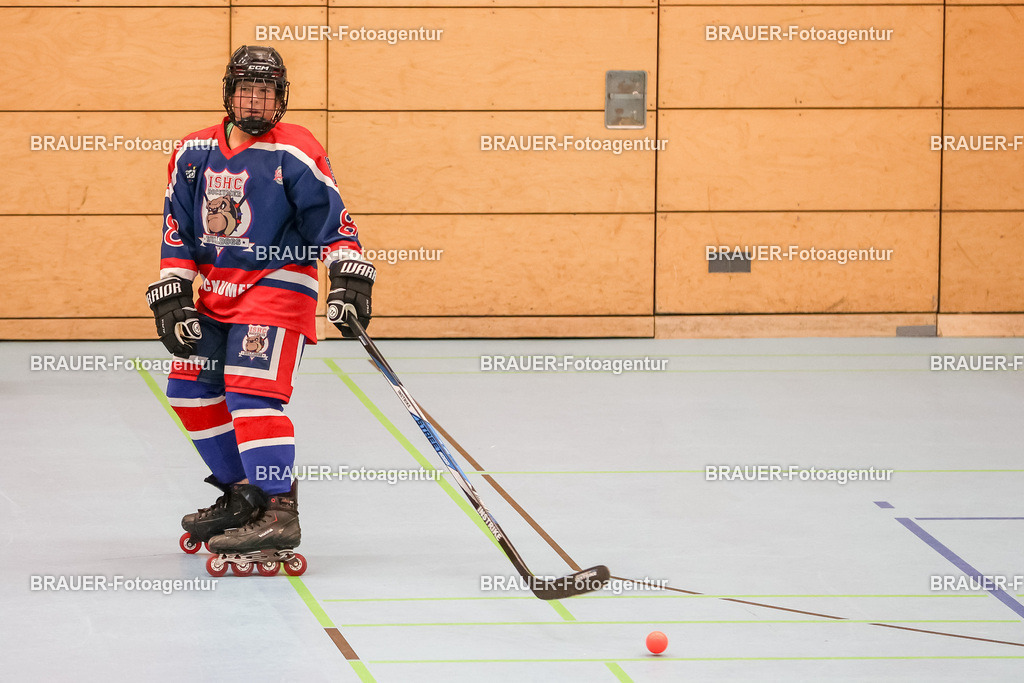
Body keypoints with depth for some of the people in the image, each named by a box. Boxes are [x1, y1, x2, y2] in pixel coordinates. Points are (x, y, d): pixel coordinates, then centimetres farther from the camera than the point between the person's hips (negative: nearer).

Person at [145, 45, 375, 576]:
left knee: (250, 391, -21)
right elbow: (179, 229, 10)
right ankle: (242, 493, 22)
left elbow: (332, 219, -11)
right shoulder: (195, 153, 7)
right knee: (190, 388, 9)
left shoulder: (295, 154, -11)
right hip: (217, 291, 8)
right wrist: (171, 296, 4)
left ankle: (278, 513, -22)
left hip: (278, 288, -7)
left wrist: (349, 282, -21)